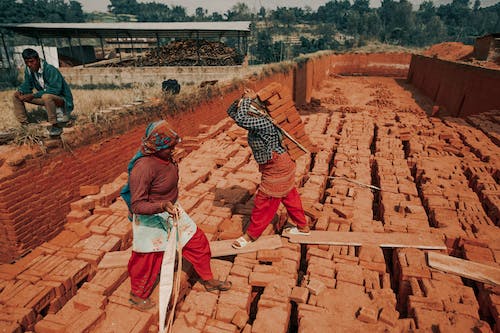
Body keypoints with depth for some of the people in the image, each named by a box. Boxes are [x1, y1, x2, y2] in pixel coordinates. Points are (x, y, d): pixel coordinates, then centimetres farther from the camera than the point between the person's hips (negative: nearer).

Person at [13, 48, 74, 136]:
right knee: (16, 95, 5)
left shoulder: (50, 70, -24)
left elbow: (55, 90, -31)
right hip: (44, 96, 8)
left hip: (62, 99, -8)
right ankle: (24, 123, 9)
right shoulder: (28, 70, -1)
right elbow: (27, 85, 12)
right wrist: (20, 91, -12)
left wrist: (34, 95, -28)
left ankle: (56, 125, -24)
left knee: (46, 97, -41)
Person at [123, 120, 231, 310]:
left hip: (171, 210, 8)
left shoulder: (163, 156, -8)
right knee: (148, 261, 13)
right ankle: (137, 295, 43)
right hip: (151, 218, -8)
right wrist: (162, 206, -44)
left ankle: (208, 280, 36)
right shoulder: (143, 167, -33)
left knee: (197, 241, 14)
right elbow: (137, 205, -30)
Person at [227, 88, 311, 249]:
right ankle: (303, 227, 38)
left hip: (277, 167, -10)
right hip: (276, 166, 10)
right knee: (289, 196, 21)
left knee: (264, 201, 2)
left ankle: (250, 235, 18)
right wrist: (241, 99, -10)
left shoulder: (265, 123, -27)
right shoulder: (255, 122, 0)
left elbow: (240, 119, -38)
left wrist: (248, 99, -26)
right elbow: (231, 112, 5)